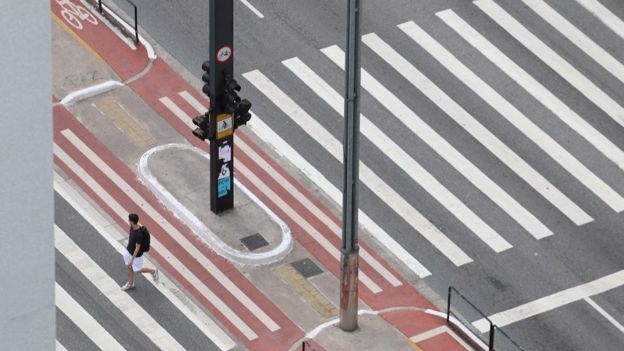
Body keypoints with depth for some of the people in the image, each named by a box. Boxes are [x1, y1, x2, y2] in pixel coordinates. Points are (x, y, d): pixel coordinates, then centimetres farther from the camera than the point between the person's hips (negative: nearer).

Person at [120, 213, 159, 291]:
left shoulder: (139, 234, -39)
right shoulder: (132, 227, -14)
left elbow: (137, 248, -30)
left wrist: (132, 260, -23)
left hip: (136, 254, -7)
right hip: (129, 250, 7)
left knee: (137, 270, 15)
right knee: (129, 267, 22)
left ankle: (153, 271, 37)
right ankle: (130, 284, 42)